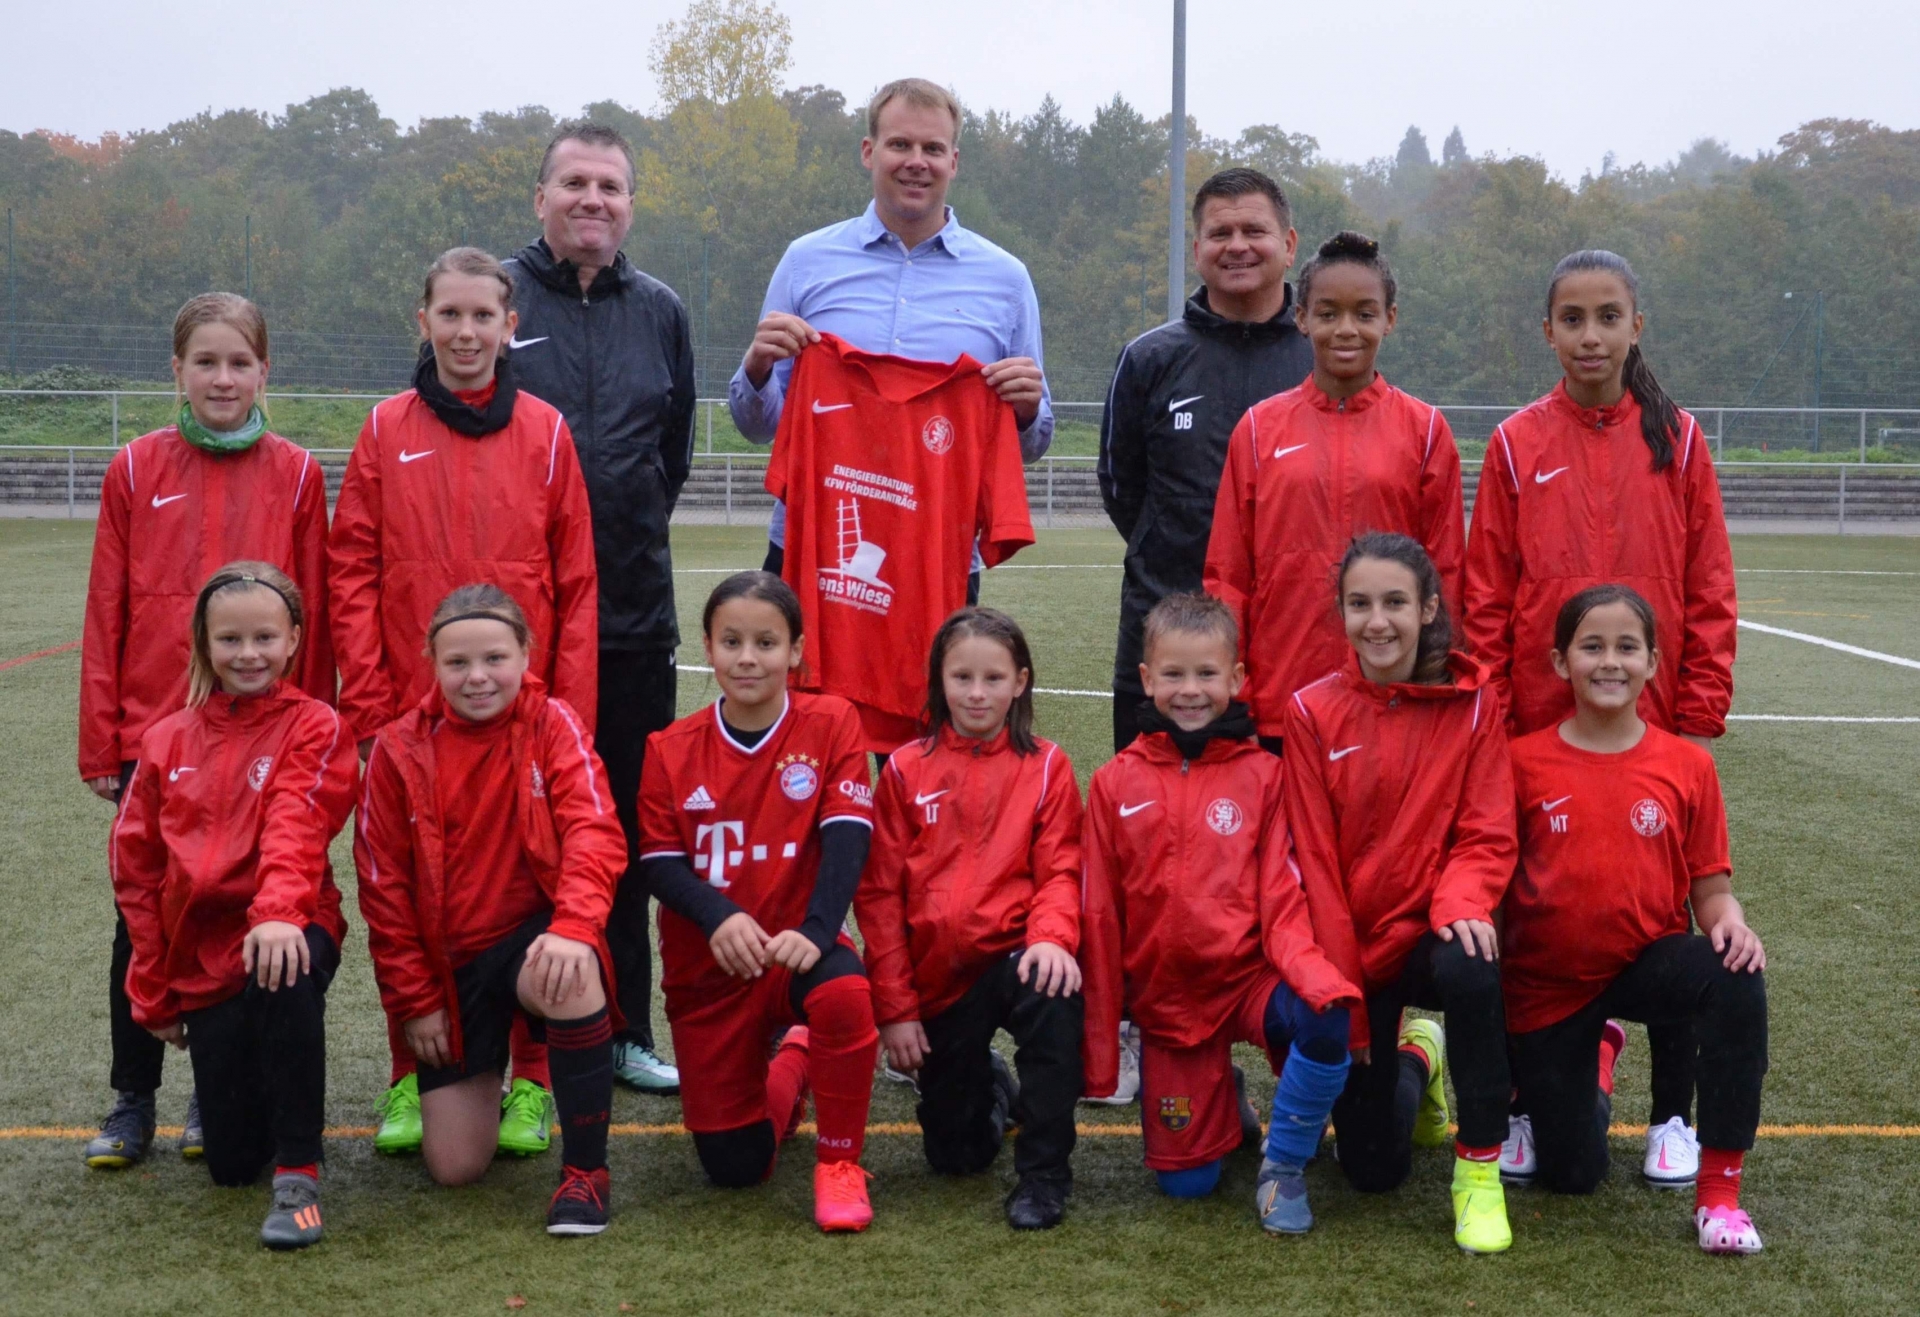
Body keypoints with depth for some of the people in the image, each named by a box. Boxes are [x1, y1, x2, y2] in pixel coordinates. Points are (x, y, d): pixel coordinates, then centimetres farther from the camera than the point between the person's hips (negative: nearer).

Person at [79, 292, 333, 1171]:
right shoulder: (136, 471, 4)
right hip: (151, 733, 1)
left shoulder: (295, 475, 1)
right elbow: (106, 612, 4)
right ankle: (132, 1100, 17)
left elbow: (314, 615, 2)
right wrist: (100, 741, 1)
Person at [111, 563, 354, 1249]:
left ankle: (299, 1173, -28)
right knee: (231, 1165, -2)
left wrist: (278, 915, -39)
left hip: (285, 932, -4)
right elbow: (136, 867, 13)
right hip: (203, 957, 4)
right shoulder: (167, 742, 10)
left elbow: (296, 828, -20)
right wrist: (154, 994, 11)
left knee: (286, 977, -42)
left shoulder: (313, 728, -1)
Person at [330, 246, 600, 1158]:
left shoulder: (546, 433, 4)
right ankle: (410, 1080, 16)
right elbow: (352, 577, 3)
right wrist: (367, 704, -4)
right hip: (411, 711, 1)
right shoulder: (386, 432, 5)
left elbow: (578, 585, 3)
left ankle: (530, 1082, 14)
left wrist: (570, 711, -2)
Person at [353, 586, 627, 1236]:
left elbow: (594, 832, -19)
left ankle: (585, 1170, -20)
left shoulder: (552, 724, -6)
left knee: (572, 979, -40)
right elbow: (383, 883, 2)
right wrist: (414, 1000, 0)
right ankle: (482, 1077, 35)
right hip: (450, 966, 2)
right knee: (455, 1166, -3)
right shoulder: (400, 749, -2)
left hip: (533, 938, -2)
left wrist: (573, 927, -36)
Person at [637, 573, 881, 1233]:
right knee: (732, 1167, 0)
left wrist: (815, 929, -30)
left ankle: (840, 1162, -14)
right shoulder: (671, 750, -1)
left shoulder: (830, 722, -6)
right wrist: (719, 916, -25)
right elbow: (659, 862, -4)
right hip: (707, 968, 2)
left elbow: (846, 837, -14)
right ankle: (786, 1059, 35)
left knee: (844, 992, -40)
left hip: (797, 949, -2)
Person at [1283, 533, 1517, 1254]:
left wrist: (1461, 901, -29)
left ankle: (1479, 1166, -18)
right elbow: (1314, 861, -6)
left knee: (1469, 967, -39)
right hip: (1353, 947, 1)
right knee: (1372, 1169, -4)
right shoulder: (1314, 711, -5)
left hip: (1434, 930, -1)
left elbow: (1487, 836, -5)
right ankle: (1415, 1058, 32)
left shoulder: (1472, 703, -4)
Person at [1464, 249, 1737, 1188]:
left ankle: (1672, 1117, 17)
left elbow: (1710, 592, 2)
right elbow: (1485, 596, 1)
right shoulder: (1518, 444, 1)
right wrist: (1488, 716, -3)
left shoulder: (1676, 441, 1)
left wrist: (1702, 713, -3)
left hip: (1655, 726, 0)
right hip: (1540, 724, 0)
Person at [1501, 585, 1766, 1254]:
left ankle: (1719, 1192, -20)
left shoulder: (1687, 765, -3)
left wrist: (1730, 921, -23)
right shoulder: (1524, 762, -6)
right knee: (1572, 1174, 4)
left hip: (1647, 959, 0)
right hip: (1546, 983, 0)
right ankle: (1594, 1057, 40)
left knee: (1737, 982, -35)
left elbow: (1710, 885, -1)